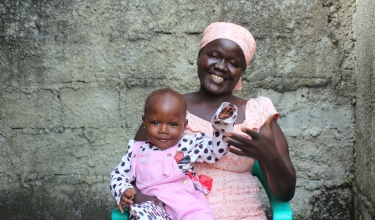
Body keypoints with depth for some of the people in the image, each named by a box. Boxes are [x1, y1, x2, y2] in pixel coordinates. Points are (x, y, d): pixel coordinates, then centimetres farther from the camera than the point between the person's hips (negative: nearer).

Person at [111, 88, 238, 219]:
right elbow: (118, 174, 24)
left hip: (187, 204, 0)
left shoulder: (188, 144, 12)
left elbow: (215, 150, 16)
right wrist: (123, 191, 4)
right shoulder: (137, 150, 17)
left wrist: (222, 123, 3)